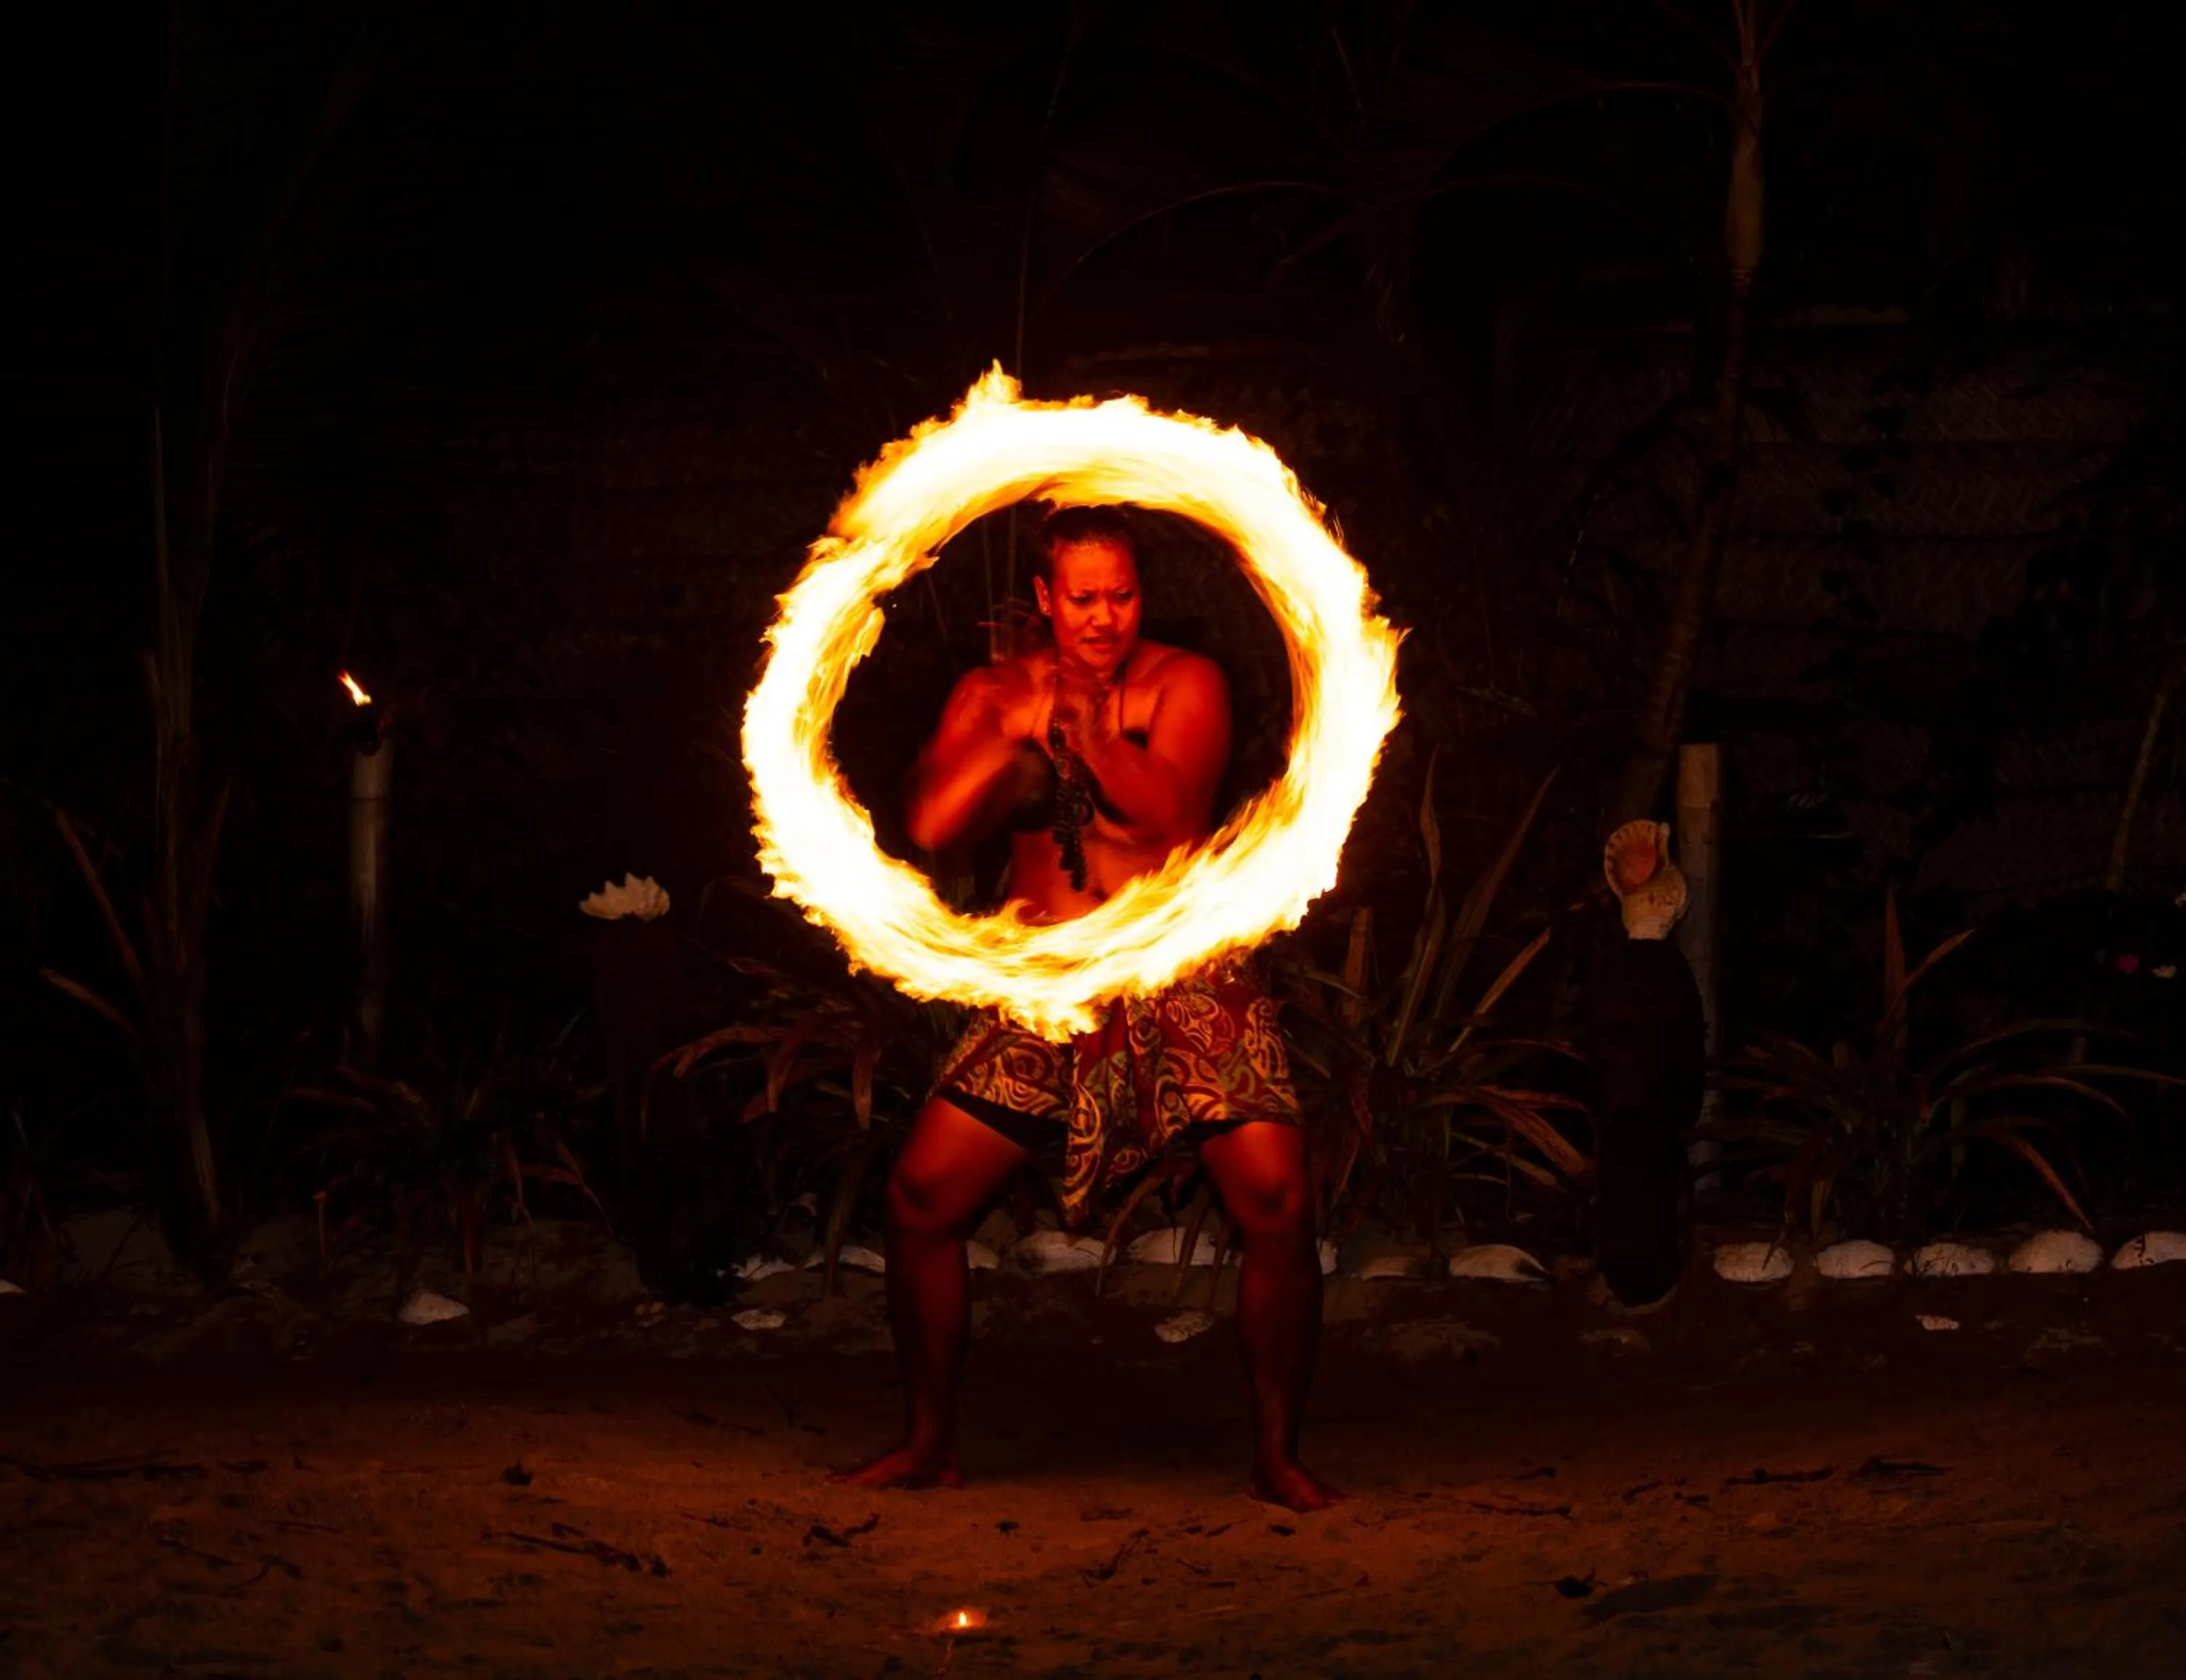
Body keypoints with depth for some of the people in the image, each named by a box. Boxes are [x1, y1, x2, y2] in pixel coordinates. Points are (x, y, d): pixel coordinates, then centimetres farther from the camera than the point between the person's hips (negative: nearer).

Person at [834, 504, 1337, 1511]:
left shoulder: (1184, 685, 0)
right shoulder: (994, 695, 9)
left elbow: (1165, 808, -16)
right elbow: (931, 824, -4)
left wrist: (1089, 731, -31)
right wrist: (1016, 735, -12)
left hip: (1183, 984, -2)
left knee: (1278, 1205, -18)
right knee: (921, 1198, -7)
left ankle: (1277, 1455, -2)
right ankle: (930, 1443, 10)